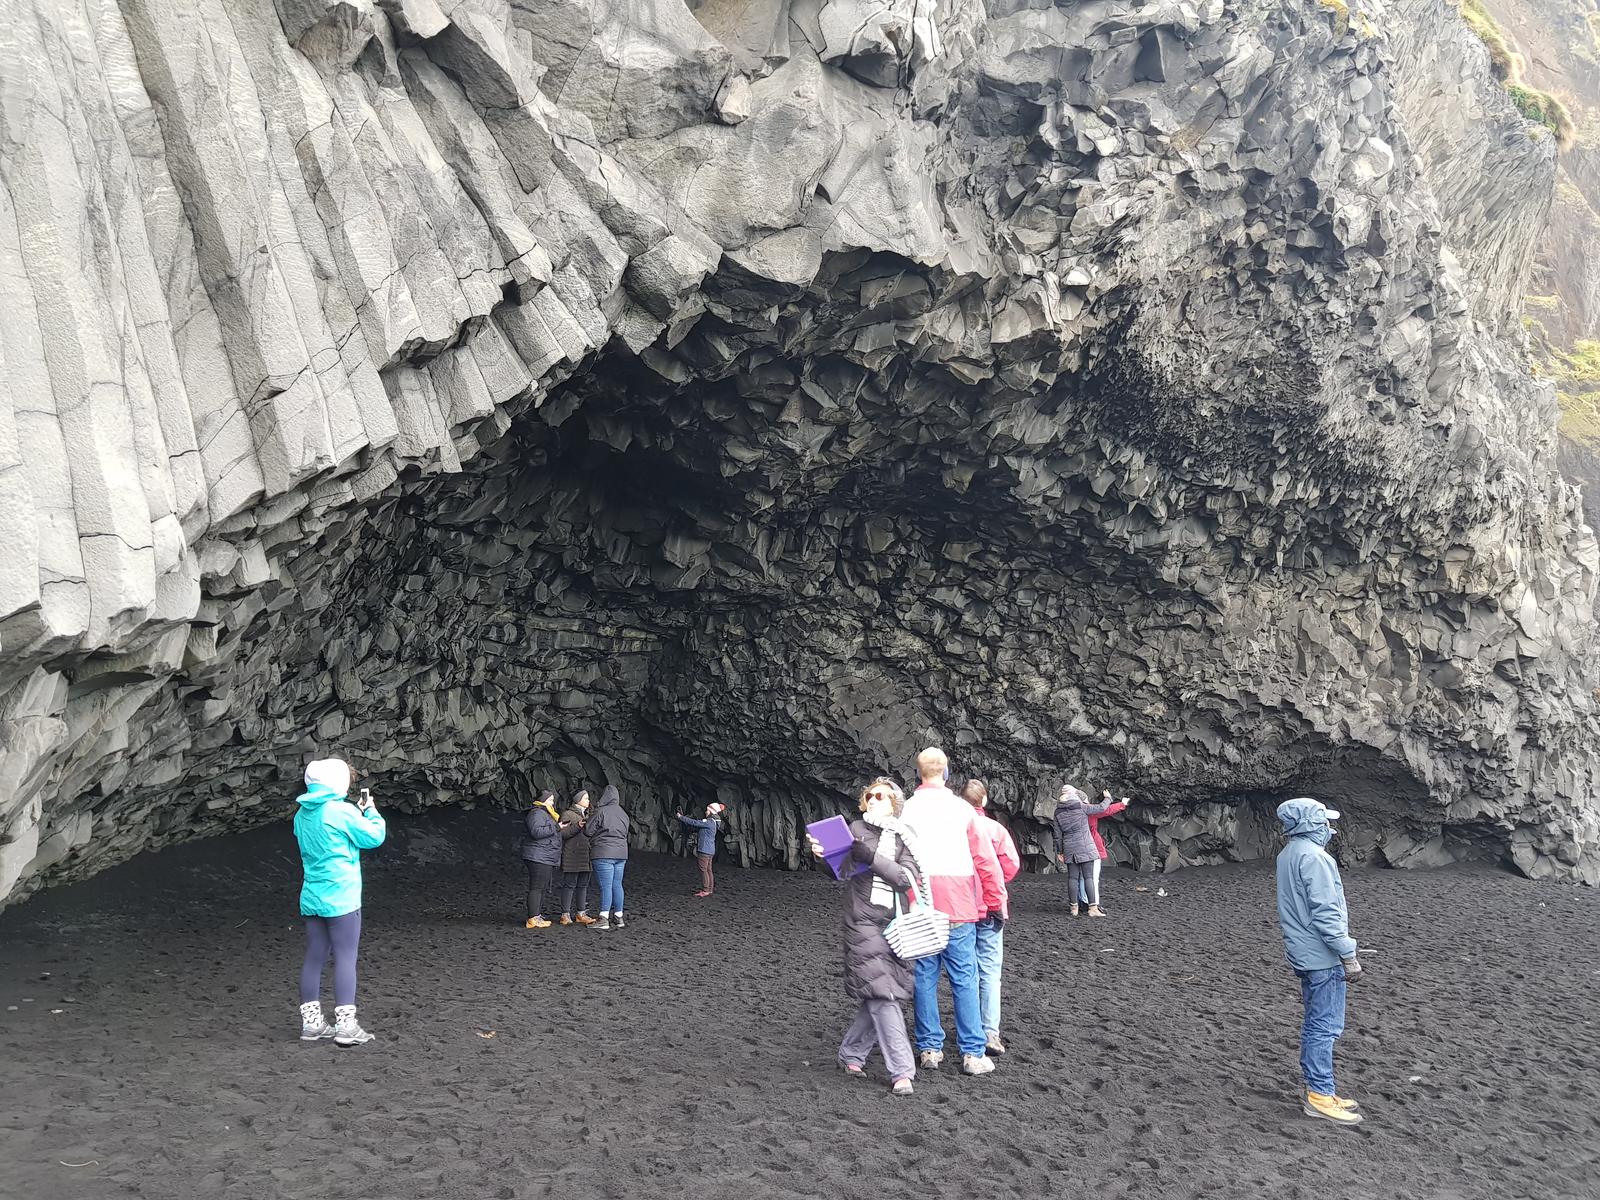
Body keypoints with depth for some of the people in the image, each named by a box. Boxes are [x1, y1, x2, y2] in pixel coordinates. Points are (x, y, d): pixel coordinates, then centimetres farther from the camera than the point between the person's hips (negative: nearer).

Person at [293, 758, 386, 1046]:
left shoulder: (302, 814, 9)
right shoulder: (342, 811, -14)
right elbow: (374, 837, -7)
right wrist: (370, 811, 8)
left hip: (312, 899, 7)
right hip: (341, 898, -7)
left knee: (314, 958, 11)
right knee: (345, 958, -3)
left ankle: (311, 1022, 16)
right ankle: (345, 1026, -4)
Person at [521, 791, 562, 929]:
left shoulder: (546, 814, 23)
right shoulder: (536, 813, -12)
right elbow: (536, 831, -25)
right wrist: (556, 827, -22)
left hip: (547, 858, 11)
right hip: (538, 857, -11)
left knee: (543, 887, 13)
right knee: (536, 887, -11)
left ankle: (539, 914, 18)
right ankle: (533, 918, -12)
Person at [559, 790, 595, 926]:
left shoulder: (587, 815, 19)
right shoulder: (568, 814, -4)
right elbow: (563, 833, -13)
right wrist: (577, 826, -23)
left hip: (585, 857, 7)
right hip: (571, 857, -7)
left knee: (583, 885, 7)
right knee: (569, 885, -6)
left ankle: (581, 913, 13)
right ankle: (565, 915, -2)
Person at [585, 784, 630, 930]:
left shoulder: (601, 812, -11)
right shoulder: (623, 814, 12)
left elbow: (588, 830, -9)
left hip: (603, 854, -7)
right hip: (621, 853, 7)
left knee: (605, 886, -8)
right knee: (617, 885, 10)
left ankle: (603, 919, -9)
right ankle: (618, 917, 13)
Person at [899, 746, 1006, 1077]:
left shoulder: (906, 810, 1)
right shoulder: (961, 808, -3)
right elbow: (986, 859, -2)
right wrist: (996, 902, 7)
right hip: (958, 907, -2)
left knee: (925, 977, 10)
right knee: (964, 978, 2)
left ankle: (929, 1048, 14)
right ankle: (973, 1053, 3)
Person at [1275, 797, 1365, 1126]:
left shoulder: (1288, 855, 12)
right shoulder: (1314, 857, -18)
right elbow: (1325, 913, -21)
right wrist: (1348, 955, -15)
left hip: (1303, 952, 10)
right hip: (1322, 955, -10)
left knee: (1316, 1024, 15)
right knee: (1326, 1026, -4)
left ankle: (1318, 1090, 21)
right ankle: (1321, 1095, 1)